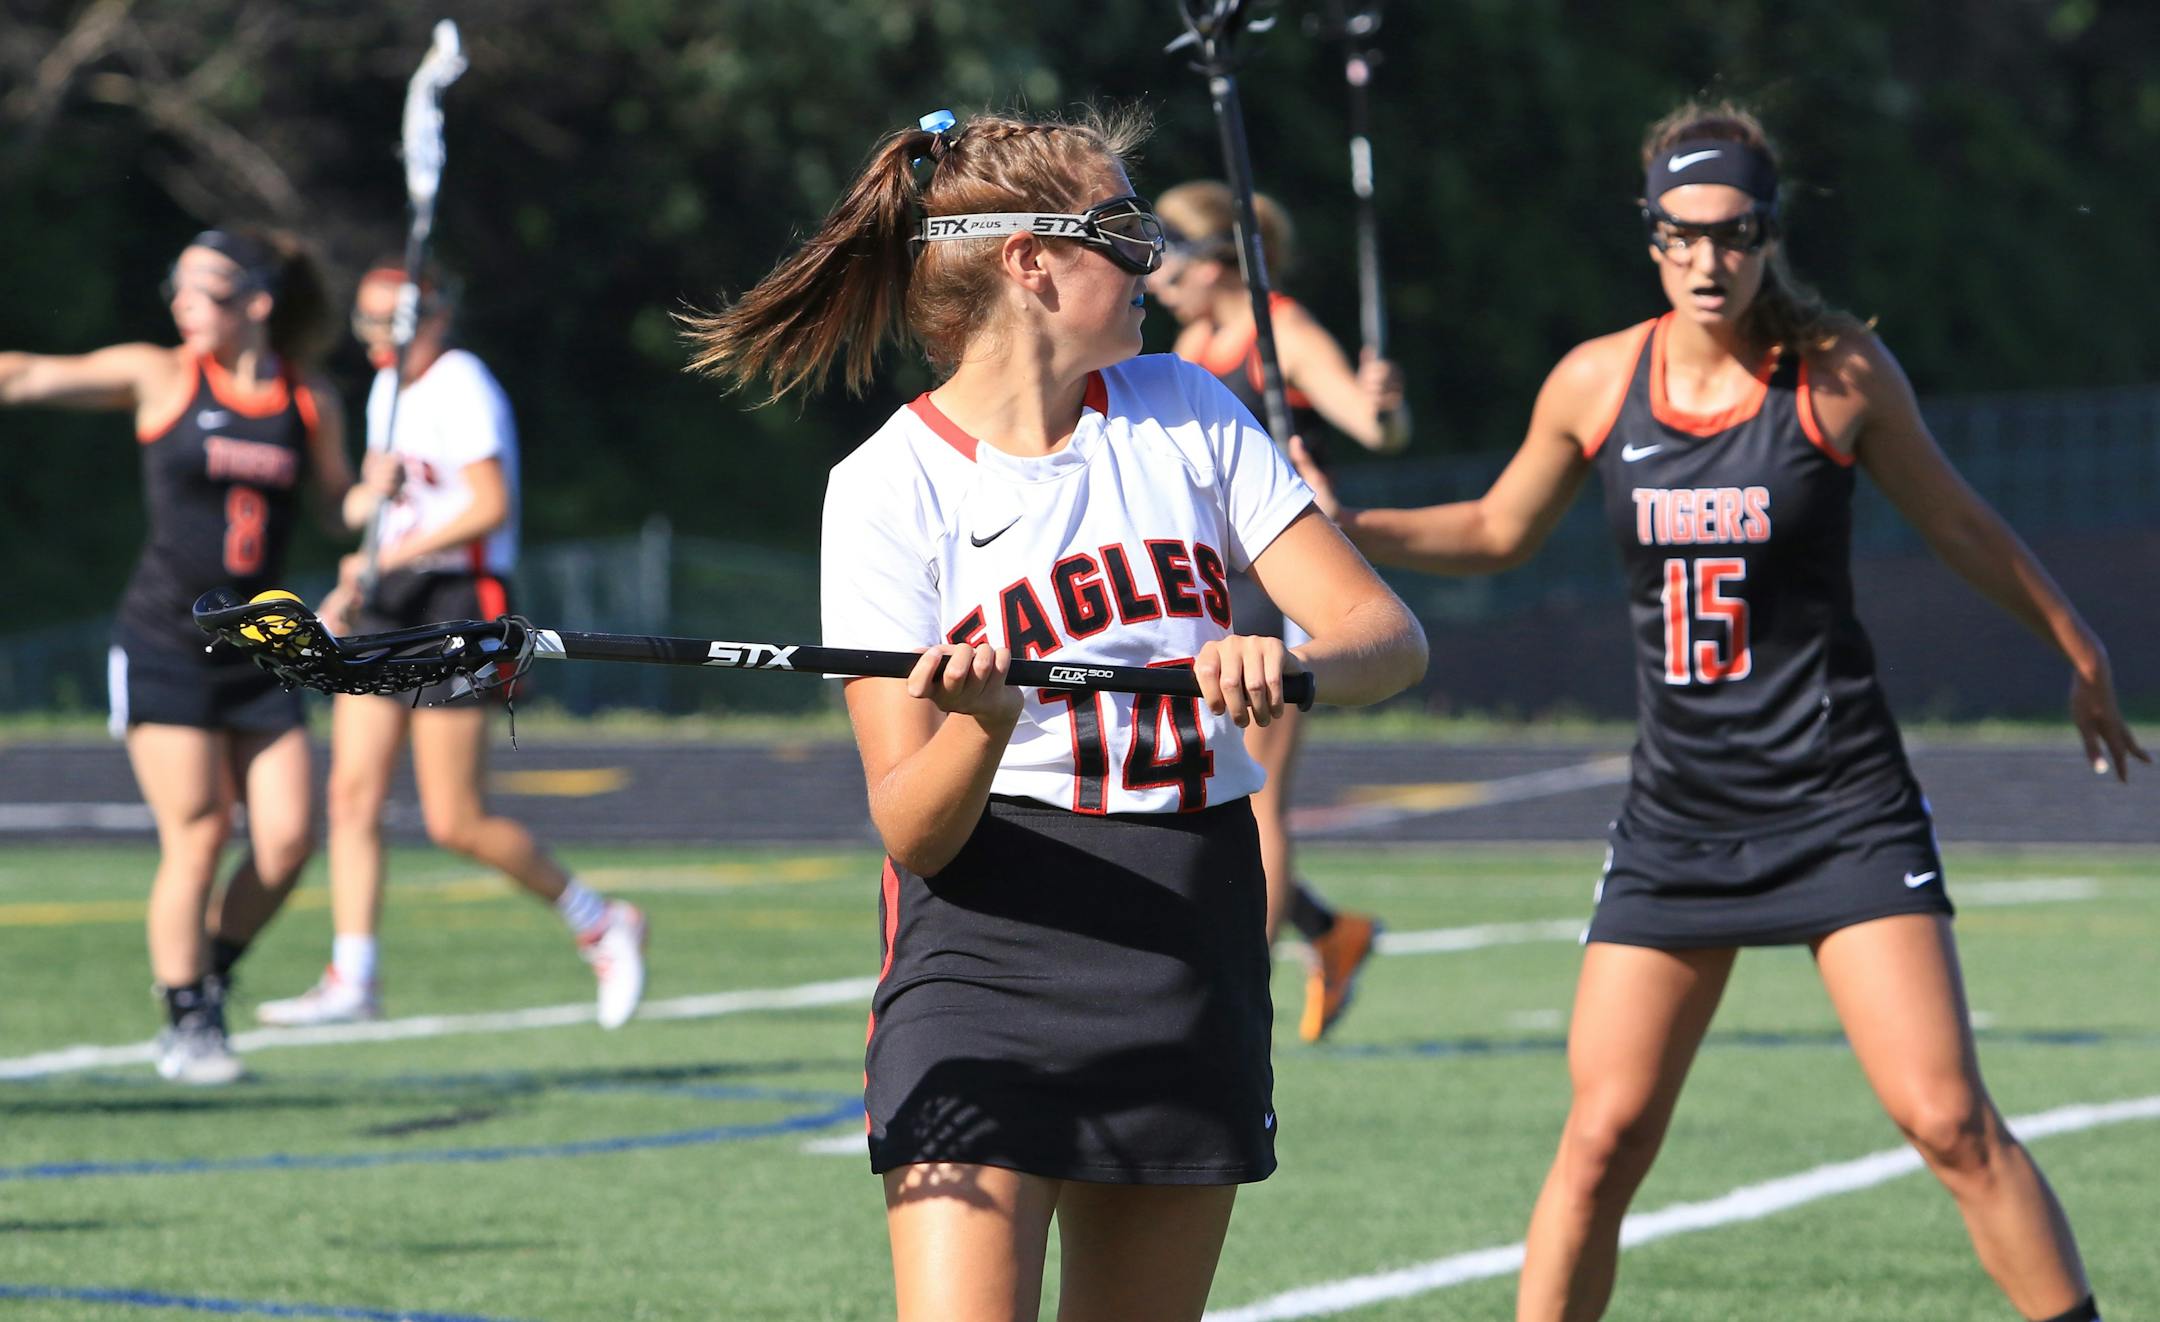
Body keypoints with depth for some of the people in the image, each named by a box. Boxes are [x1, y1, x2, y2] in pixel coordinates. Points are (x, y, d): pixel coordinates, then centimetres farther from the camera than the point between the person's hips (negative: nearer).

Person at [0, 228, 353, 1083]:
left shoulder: (310, 401, 6)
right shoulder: (159, 378, -3)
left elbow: (337, 504, 19)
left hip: (256, 652, 3)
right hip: (164, 648, -3)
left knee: (288, 837, -5)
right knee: (198, 834, -8)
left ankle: (209, 971, 20)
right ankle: (187, 1025, 5)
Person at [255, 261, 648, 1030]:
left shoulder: (458, 385, -12)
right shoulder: (388, 389, 15)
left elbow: (490, 506, -22)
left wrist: (394, 555, -25)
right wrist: (355, 584, 8)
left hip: (456, 602, -8)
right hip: (390, 609, 8)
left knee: (456, 823, -7)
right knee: (352, 794, -3)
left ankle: (600, 924, 11)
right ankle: (351, 981, -3)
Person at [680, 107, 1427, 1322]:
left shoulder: (1185, 414, 7)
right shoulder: (891, 486, -7)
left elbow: (1386, 636, 2)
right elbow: (913, 832, -10)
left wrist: (1286, 662, -20)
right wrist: (983, 725, -32)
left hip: (1191, 961, 5)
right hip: (986, 951, -5)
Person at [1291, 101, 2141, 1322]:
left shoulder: (1842, 373, -6)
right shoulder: (1596, 383, 1)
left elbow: (1958, 523, 9)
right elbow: (1500, 532, 18)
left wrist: (2080, 650, 19)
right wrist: (1347, 527, 3)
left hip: (1844, 809, -3)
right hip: (1676, 819, 3)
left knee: (1948, 1119, -11)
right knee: (1605, 1138, -2)